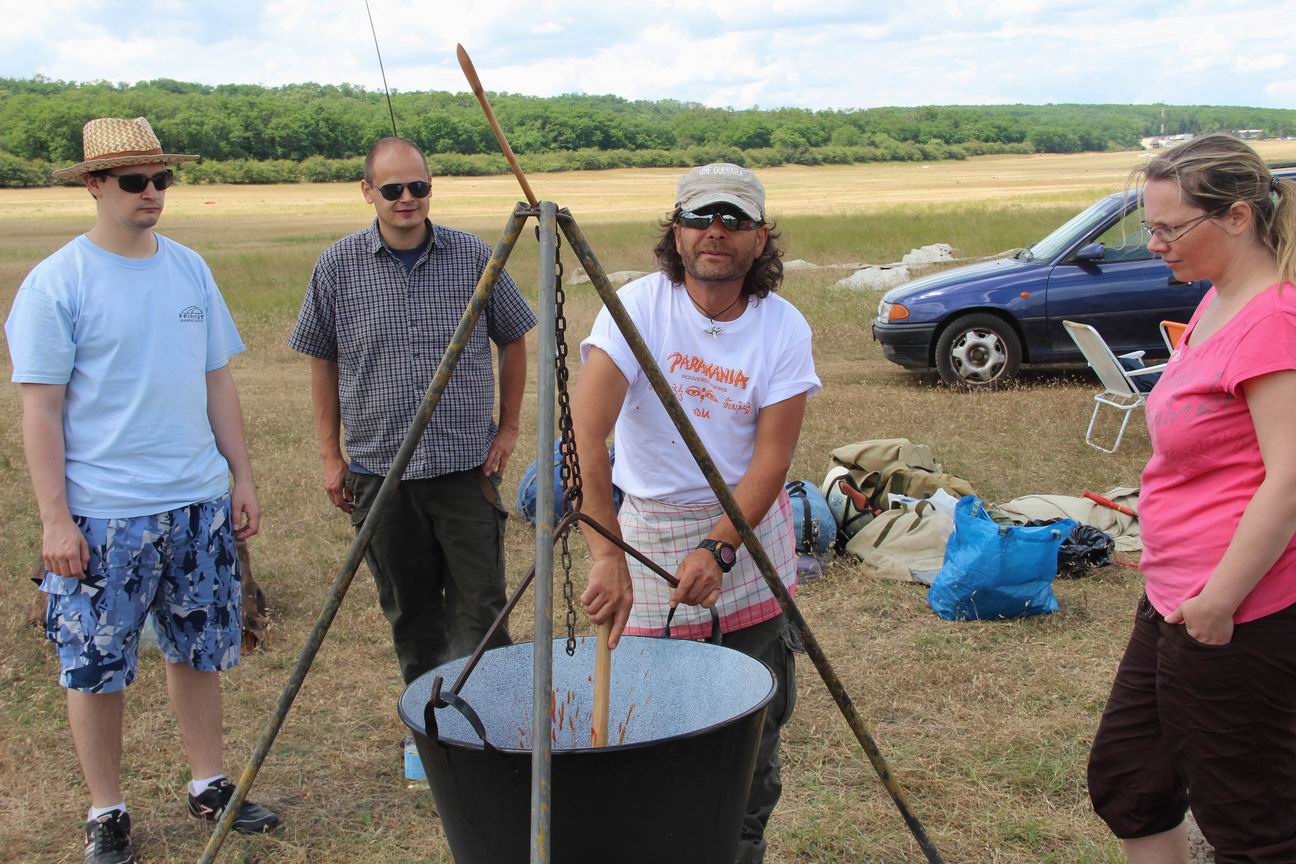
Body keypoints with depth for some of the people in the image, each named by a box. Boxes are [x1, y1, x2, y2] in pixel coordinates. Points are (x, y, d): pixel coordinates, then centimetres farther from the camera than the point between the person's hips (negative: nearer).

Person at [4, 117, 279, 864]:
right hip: (103, 514, -5)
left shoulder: (190, 268, 7)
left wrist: (242, 476, 10)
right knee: (97, 668, 4)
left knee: (200, 650, 15)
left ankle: (211, 787, 30)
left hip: (199, 502, 5)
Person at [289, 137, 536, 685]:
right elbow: (323, 362, 8)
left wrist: (508, 427, 6)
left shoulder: (472, 256, 0)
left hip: (467, 465, 0)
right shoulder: (337, 266, 0)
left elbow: (512, 340, 11)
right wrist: (331, 456, 5)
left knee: (480, 609, -1)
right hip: (379, 470, 1)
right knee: (410, 613, 10)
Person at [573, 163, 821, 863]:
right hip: (652, 527, -1)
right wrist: (606, 554, -39)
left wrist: (720, 549, -27)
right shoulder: (639, 305, -18)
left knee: (759, 713, 8)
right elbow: (585, 430, -29)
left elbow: (770, 462, -12)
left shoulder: (784, 329, -11)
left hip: (750, 527, 2)